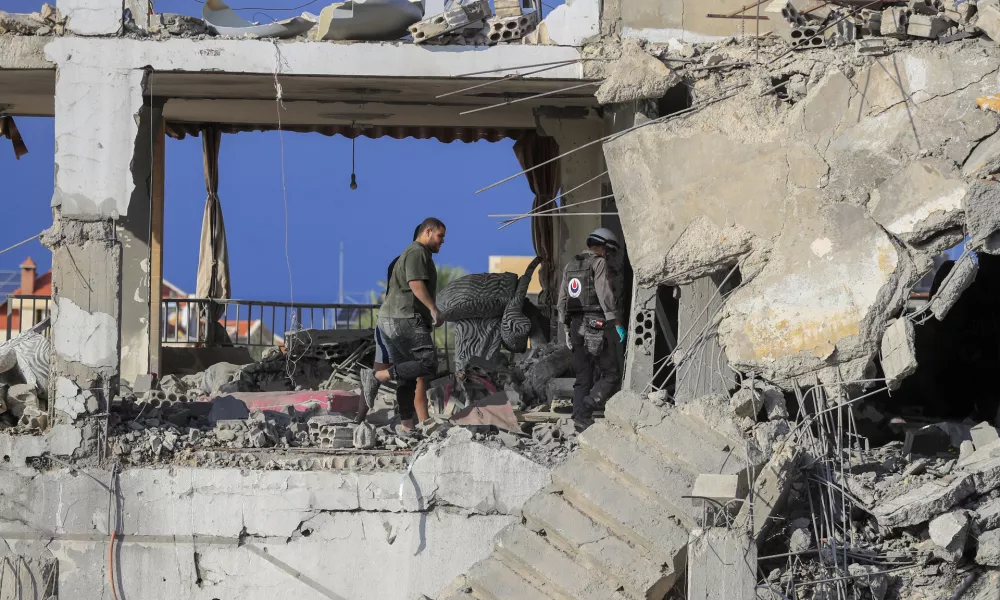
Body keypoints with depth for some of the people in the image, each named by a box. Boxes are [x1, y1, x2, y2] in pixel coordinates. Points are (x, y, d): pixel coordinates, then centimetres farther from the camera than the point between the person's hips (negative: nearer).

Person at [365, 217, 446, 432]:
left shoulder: (412, 253, 26)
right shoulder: (417, 252, -6)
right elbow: (416, 284, -20)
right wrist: (433, 309, -25)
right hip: (405, 319, -11)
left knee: (407, 377, 9)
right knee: (428, 364, -17)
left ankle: (407, 426, 7)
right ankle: (377, 377, -19)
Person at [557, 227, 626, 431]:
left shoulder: (570, 266, 17)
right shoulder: (598, 263, -6)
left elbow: (562, 301, 19)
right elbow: (605, 295, -15)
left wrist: (567, 329, 23)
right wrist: (617, 324, -15)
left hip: (575, 326, 8)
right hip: (594, 326, -8)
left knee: (583, 377, 12)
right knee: (611, 375, -6)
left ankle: (580, 418, 4)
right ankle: (584, 413, -20)